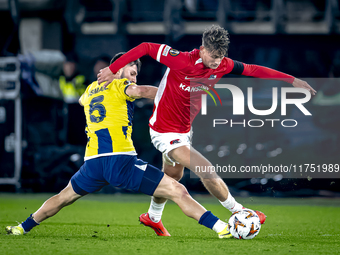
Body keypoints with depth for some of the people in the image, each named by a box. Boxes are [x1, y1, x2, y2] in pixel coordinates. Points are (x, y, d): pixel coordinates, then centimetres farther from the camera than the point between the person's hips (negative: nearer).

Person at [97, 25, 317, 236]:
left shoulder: (222, 65, -11)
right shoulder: (181, 61, -29)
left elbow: (253, 70, -3)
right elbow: (145, 48, -23)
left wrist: (292, 80, -5)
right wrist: (113, 69, -23)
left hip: (184, 130, 8)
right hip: (165, 132, -8)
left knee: (173, 176, 26)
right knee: (207, 170, -14)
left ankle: (153, 218, 48)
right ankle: (238, 212, 3)